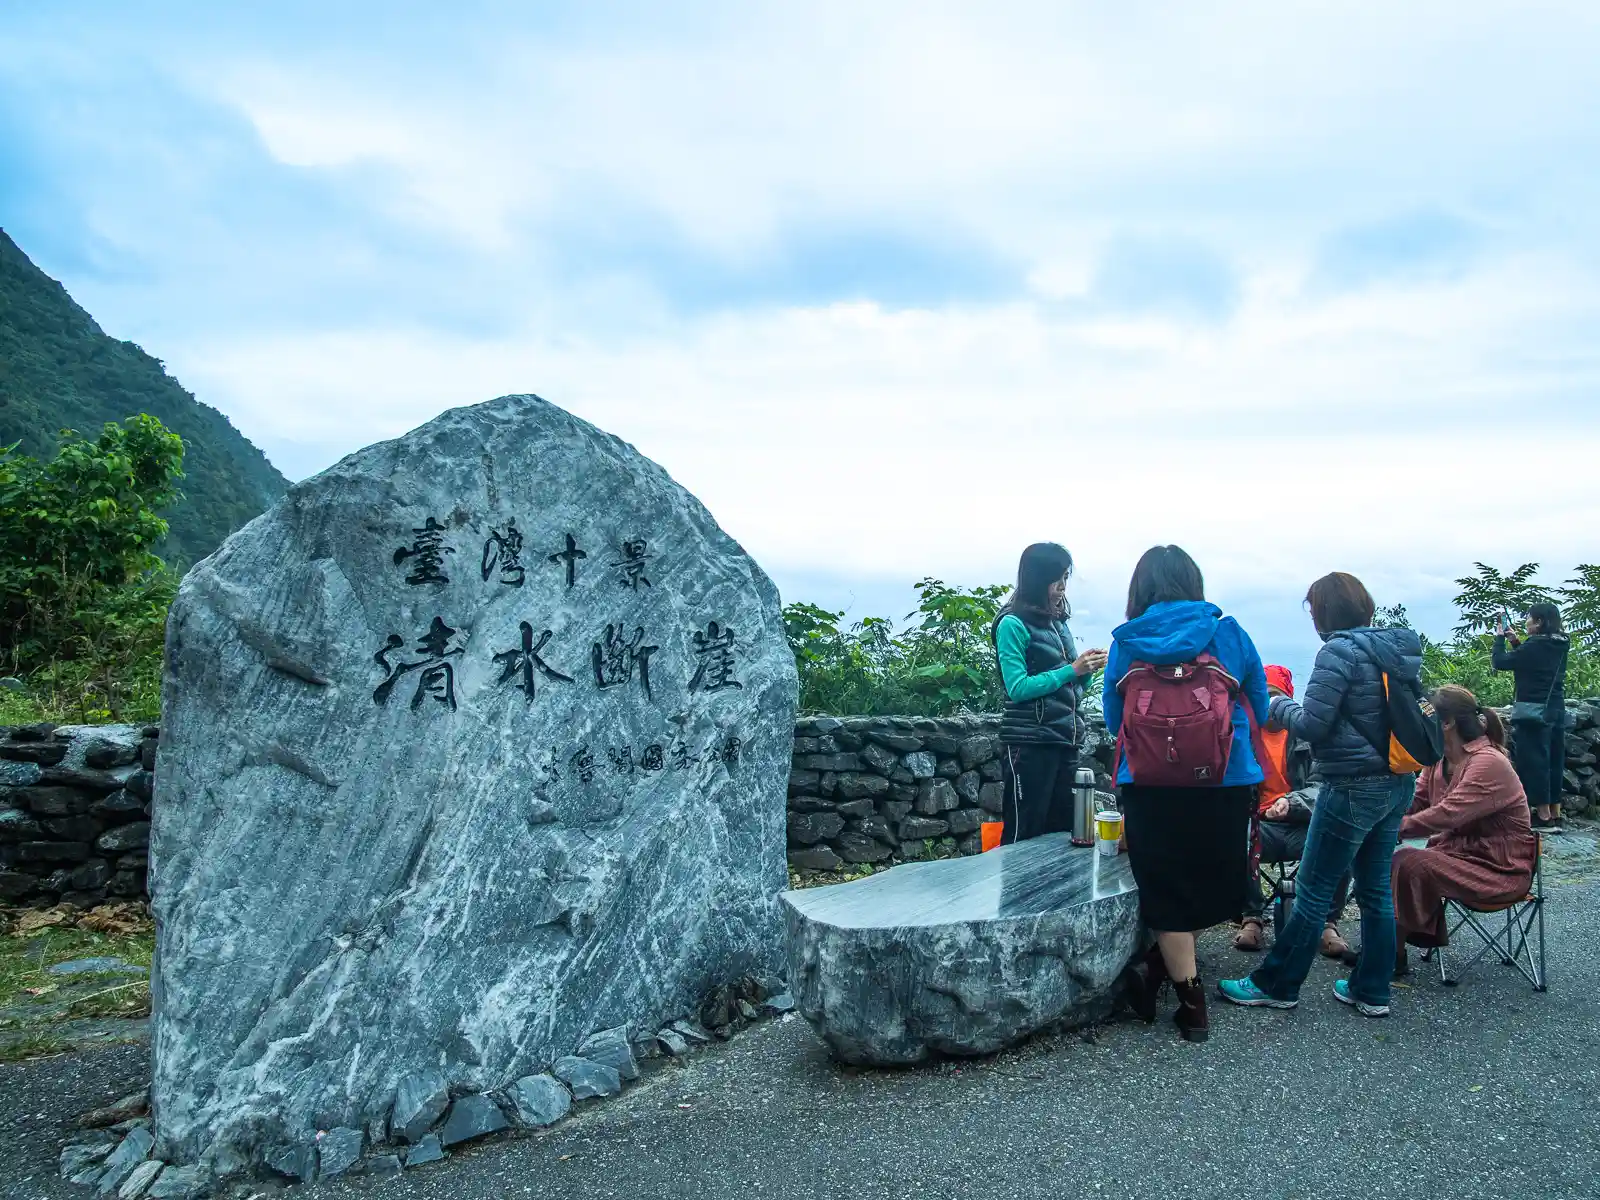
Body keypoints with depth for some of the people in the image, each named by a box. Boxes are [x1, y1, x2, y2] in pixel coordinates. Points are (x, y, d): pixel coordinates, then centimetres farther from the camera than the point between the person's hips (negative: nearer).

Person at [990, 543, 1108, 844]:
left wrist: (1087, 670, -1)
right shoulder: (1013, 624, -8)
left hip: (1065, 740, 7)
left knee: (1062, 832, 10)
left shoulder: (1059, 622, 13)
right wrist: (1071, 670, -14)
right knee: (1022, 839, -3)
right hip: (1029, 743, -7)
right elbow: (1019, 688, -14)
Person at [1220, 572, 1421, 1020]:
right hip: (1398, 785, 8)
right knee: (1376, 889, 15)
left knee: (1312, 891, 2)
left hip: (1353, 788, -8)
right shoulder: (1400, 650, 8)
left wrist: (1280, 707, 1)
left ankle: (1277, 985, 13)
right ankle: (1372, 991, 23)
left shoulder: (1340, 652, -16)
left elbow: (1313, 723, -19)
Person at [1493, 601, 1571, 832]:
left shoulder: (1535, 645, -16)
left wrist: (1499, 639, 3)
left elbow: (1500, 662, -11)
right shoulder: (1559, 646, 9)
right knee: (1553, 763, 12)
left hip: (1533, 712, -8)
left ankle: (1544, 818, -2)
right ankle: (1555, 817, 16)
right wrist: (1515, 641, 16)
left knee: (1534, 762, -3)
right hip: (1556, 711, 8)